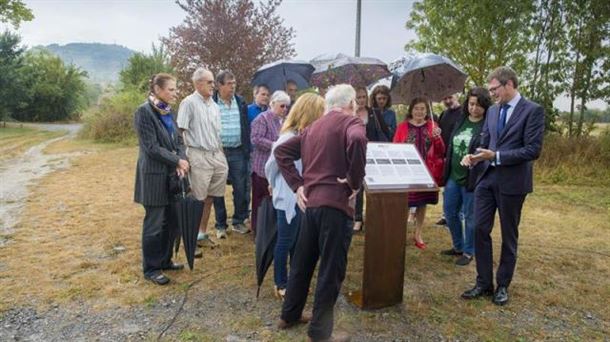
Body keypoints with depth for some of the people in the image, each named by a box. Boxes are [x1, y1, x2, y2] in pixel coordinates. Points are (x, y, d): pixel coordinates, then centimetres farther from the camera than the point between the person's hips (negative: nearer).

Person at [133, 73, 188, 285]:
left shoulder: (168, 112, 10)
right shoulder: (144, 111, -13)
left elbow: (178, 140, 10)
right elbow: (151, 147, -17)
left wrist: (181, 160, -8)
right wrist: (178, 161, -12)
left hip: (171, 174, 7)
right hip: (154, 175, -7)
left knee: (169, 221, 13)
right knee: (154, 224, 2)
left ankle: (165, 260, 29)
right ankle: (151, 269, 17)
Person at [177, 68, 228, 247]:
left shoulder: (214, 104, 13)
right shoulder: (189, 102, -7)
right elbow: (180, 131, -10)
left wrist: (221, 153, 13)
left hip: (217, 155, 6)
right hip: (199, 156, -6)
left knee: (209, 197, 11)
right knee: (197, 198, 1)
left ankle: (202, 232, 24)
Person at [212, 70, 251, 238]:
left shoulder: (241, 102, 7)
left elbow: (246, 128, 11)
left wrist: (247, 151, 6)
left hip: (238, 152, 3)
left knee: (241, 189, 6)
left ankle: (238, 222, 23)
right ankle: (220, 226, 19)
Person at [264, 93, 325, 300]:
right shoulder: (289, 138, -21)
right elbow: (270, 167, -11)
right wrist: (277, 187, 4)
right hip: (289, 200, -7)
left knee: (298, 242, 19)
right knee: (285, 242, 8)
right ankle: (281, 285, 24)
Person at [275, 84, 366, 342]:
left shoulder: (313, 127, 17)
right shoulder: (351, 122, -4)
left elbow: (281, 151, 15)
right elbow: (357, 140, -28)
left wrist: (297, 185, 8)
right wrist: (355, 181, -17)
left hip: (311, 202, 7)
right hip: (335, 203, -7)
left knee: (302, 263, 20)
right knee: (331, 270, 3)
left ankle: (290, 315, 35)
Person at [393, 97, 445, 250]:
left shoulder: (432, 126, 6)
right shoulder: (403, 127, 0)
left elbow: (440, 151, 2)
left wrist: (437, 137, -16)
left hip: (426, 171, 2)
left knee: (422, 203, 10)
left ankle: (418, 234, 24)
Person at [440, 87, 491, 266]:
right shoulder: (460, 121, 9)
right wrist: (446, 170, 14)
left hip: (472, 178, -7)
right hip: (453, 176, 7)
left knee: (470, 216, 6)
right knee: (449, 212, 15)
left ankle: (468, 252, 24)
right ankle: (458, 246, 34)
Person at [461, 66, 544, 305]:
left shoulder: (533, 110, -10)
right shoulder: (492, 111, 10)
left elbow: (533, 150, -16)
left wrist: (496, 156, -20)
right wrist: (475, 157, -7)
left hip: (512, 181, -5)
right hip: (487, 178, 6)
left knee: (509, 235, 9)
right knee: (480, 230, 4)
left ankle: (502, 285, 24)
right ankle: (483, 283, 17)